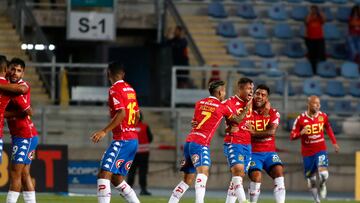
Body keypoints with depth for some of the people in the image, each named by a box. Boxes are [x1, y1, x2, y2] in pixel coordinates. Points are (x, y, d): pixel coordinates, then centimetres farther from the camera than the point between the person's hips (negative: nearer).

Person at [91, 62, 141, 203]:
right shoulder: (130, 89, 16)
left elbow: (121, 113, -22)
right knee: (117, 179, 15)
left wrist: (105, 131, -23)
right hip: (133, 140, 9)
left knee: (104, 175, -15)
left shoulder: (114, 89, -10)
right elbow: (137, 116, 22)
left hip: (121, 140, -9)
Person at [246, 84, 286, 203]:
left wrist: (254, 132, -22)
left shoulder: (273, 113, 3)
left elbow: (272, 131, -13)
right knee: (256, 176, -22)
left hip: (269, 152, 2)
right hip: (253, 152, -2)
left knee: (278, 171, -18)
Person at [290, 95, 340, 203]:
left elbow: (328, 129, 19)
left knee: (323, 173, -21)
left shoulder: (323, 116, -2)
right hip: (307, 153, 0)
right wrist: (301, 133, -29)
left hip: (321, 150, 0)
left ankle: (322, 185, 14)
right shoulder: (301, 119, -11)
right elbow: (292, 136, -9)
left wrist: (334, 142, 17)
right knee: (310, 177, 7)